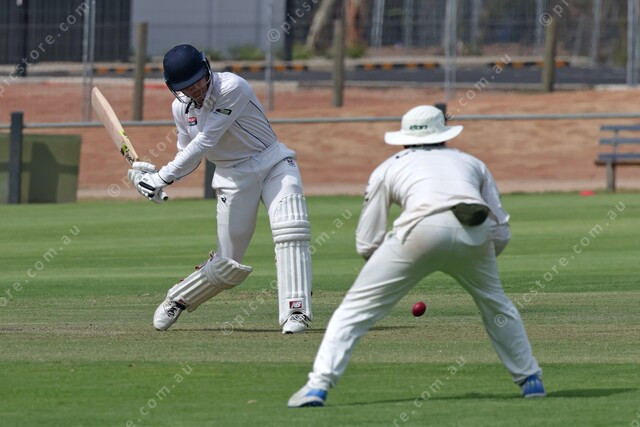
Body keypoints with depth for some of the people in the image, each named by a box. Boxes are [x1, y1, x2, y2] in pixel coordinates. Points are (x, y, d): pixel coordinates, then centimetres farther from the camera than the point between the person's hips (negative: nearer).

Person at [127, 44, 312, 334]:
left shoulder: (232, 87, -22)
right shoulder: (181, 107, -1)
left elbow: (205, 142, -26)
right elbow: (188, 157, 10)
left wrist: (163, 177, -27)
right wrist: (154, 177, -9)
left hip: (273, 163, -3)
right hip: (234, 177, 3)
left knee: (290, 233, -26)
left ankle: (295, 312, -27)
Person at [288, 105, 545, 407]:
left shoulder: (389, 167, 29)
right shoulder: (472, 163, 35)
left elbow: (366, 245, 23)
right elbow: (501, 234, 25)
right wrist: (468, 259, 40)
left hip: (423, 229, -2)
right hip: (475, 234, 2)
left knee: (356, 307, 6)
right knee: (496, 305, 30)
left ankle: (318, 384, -6)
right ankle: (530, 379, 30)